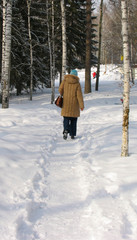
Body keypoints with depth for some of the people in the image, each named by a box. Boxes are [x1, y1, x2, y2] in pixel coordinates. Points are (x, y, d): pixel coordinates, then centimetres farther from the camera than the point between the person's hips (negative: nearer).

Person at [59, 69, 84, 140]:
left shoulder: (65, 80, -4)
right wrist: (81, 105, -8)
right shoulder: (77, 83, -9)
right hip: (74, 104, -1)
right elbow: (79, 95, -11)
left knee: (66, 118, 7)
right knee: (73, 119, 10)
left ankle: (66, 130, -18)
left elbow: (60, 90, -1)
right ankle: (72, 134, 10)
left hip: (66, 103, 1)